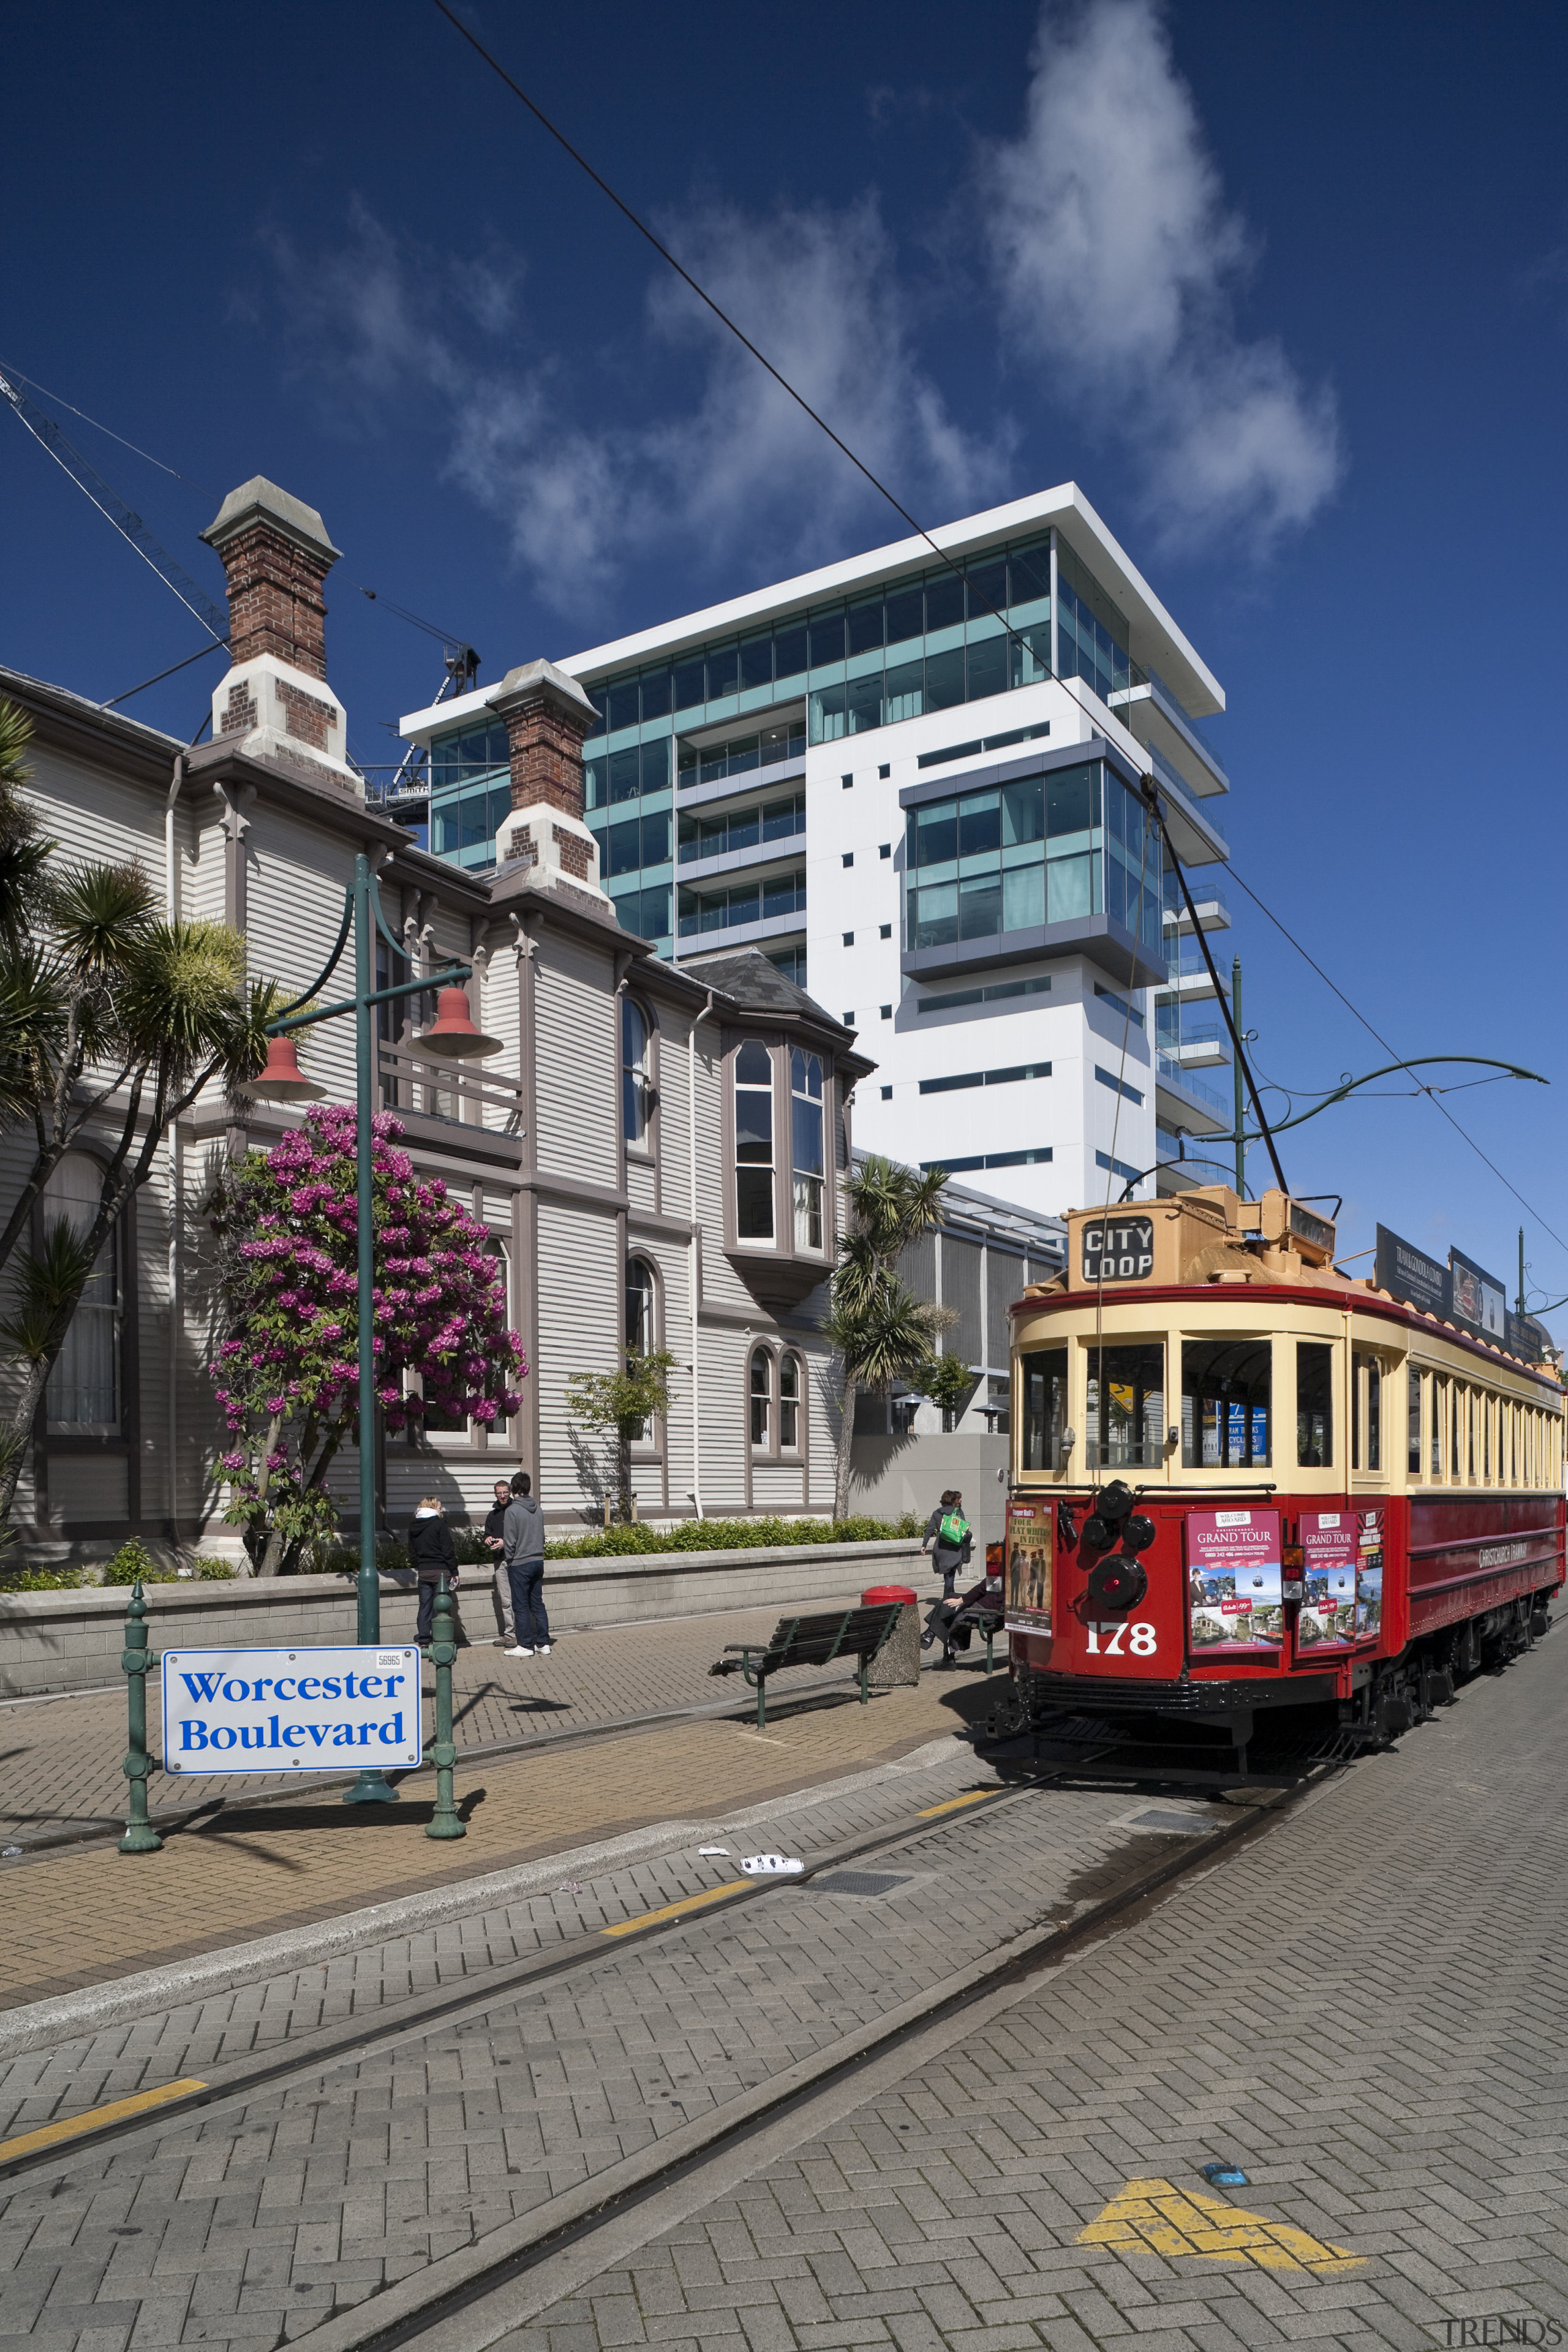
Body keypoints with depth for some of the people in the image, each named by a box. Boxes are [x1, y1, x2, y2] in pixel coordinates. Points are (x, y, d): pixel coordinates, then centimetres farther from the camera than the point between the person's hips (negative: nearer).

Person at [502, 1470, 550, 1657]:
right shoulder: (538, 1509, 5)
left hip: (520, 1564, -6)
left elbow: (510, 1542, -12)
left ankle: (525, 1645, 6)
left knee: (521, 1607, 2)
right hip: (538, 1561, 6)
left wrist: (510, 1561, 1)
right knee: (538, 1604, 12)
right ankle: (543, 1643, 13)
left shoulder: (512, 1510, -14)